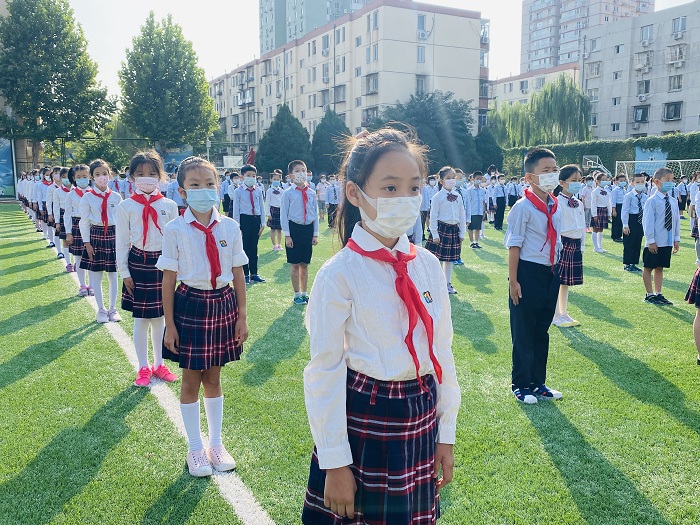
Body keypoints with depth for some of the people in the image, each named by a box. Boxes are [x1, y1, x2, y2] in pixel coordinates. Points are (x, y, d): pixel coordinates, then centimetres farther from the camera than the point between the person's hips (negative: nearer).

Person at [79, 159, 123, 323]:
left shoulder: (116, 197, 0)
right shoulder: (87, 197, -3)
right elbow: (84, 222, -1)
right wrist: (86, 242, -5)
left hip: (113, 235, 1)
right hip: (95, 236, -1)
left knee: (113, 275, 8)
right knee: (96, 276, 5)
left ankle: (113, 309, 21)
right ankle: (101, 310, 19)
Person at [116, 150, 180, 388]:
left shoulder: (169, 206, 1)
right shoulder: (125, 207, -3)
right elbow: (122, 242, 0)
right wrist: (124, 272, -2)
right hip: (138, 263, -2)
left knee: (160, 317, 12)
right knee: (141, 318, 6)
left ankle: (158, 364, 28)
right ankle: (143, 368, 20)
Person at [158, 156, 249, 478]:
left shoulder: (230, 228, -2)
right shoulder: (175, 230, -8)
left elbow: (238, 275, 2)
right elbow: (168, 279, -5)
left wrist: (242, 316, 3)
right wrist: (169, 324, -5)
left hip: (223, 304, 2)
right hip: (190, 305, -2)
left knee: (213, 377, 15)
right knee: (191, 379, 11)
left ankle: (216, 444, 34)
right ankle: (195, 448, 30)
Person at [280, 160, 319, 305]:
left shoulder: (312, 193, 6)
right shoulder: (288, 194, -4)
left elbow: (315, 214, 10)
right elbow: (284, 215, -4)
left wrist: (315, 234, 7)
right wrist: (287, 235, -9)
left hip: (308, 229, 3)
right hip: (294, 228, -3)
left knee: (305, 264, 10)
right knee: (295, 264, 3)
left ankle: (304, 293, 22)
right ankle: (297, 295, 15)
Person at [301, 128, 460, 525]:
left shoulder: (429, 266, -1)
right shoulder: (339, 274, -15)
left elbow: (442, 351, 6)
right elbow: (324, 372, -12)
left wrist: (446, 433, 10)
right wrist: (335, 461, -9)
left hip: (421, 418, 5)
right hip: (363, 419, -4)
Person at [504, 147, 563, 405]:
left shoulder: (556, 207, 8)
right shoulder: (523, 207, -14)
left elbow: (556, 242, 16)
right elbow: (514, 246, -13)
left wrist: (555, 273, 16)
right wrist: (513, 280, -15)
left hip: (550, 274, 7)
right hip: (528, 274, -7)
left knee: (542, 332, 17)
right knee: (523, 333, 5)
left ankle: (538, 383, 31)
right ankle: (521, 385, 20)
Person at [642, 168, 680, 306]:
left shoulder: (673, 202, 8)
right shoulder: (652, 201, -12)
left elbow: (677, 220, 12)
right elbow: (648, 221, -14)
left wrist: (677, 239, 10)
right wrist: (651, 240, -15)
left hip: (668, 241, 6)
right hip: (655, 242, -6)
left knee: (660, 268, 14)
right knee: (649, 268, 5)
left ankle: (658, 294, 23)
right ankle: (649, 294, 16)